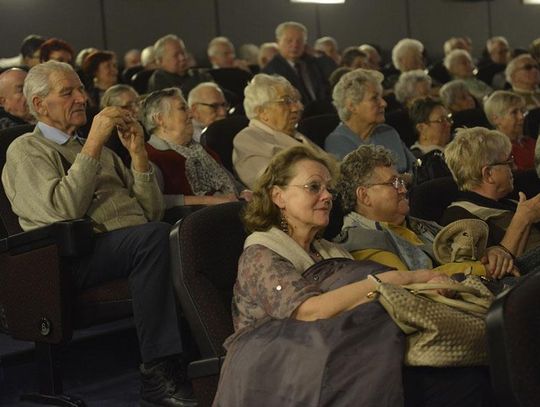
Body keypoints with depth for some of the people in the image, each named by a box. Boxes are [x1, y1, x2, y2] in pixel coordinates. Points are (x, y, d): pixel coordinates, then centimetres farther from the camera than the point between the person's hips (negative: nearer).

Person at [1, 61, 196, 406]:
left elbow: (152, 212, 22)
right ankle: (159, 372, -33)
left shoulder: (97, 149, 30)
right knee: (154, 236, -35)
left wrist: (139, 153, 10)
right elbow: (65, 209, -11)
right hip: (79, 258, -6)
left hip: (137, 245, 6)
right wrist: (93, 144, -10)